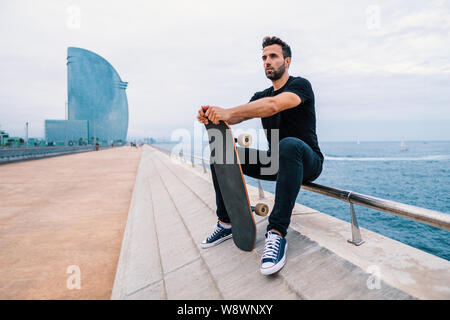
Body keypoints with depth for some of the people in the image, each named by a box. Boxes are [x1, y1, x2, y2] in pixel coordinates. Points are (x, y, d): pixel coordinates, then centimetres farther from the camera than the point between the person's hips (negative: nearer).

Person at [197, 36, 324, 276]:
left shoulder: (300, 85, -8)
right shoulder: (261, 96, 13)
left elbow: (273, 105, -31)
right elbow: (239, 115, -6)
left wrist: (228, 112, -41)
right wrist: (212, 115, -28)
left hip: (307, 162, -6)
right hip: (276, 161, 6)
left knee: (289, 145, -41)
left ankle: (277, 233, -39)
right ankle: (226, 223, -5)